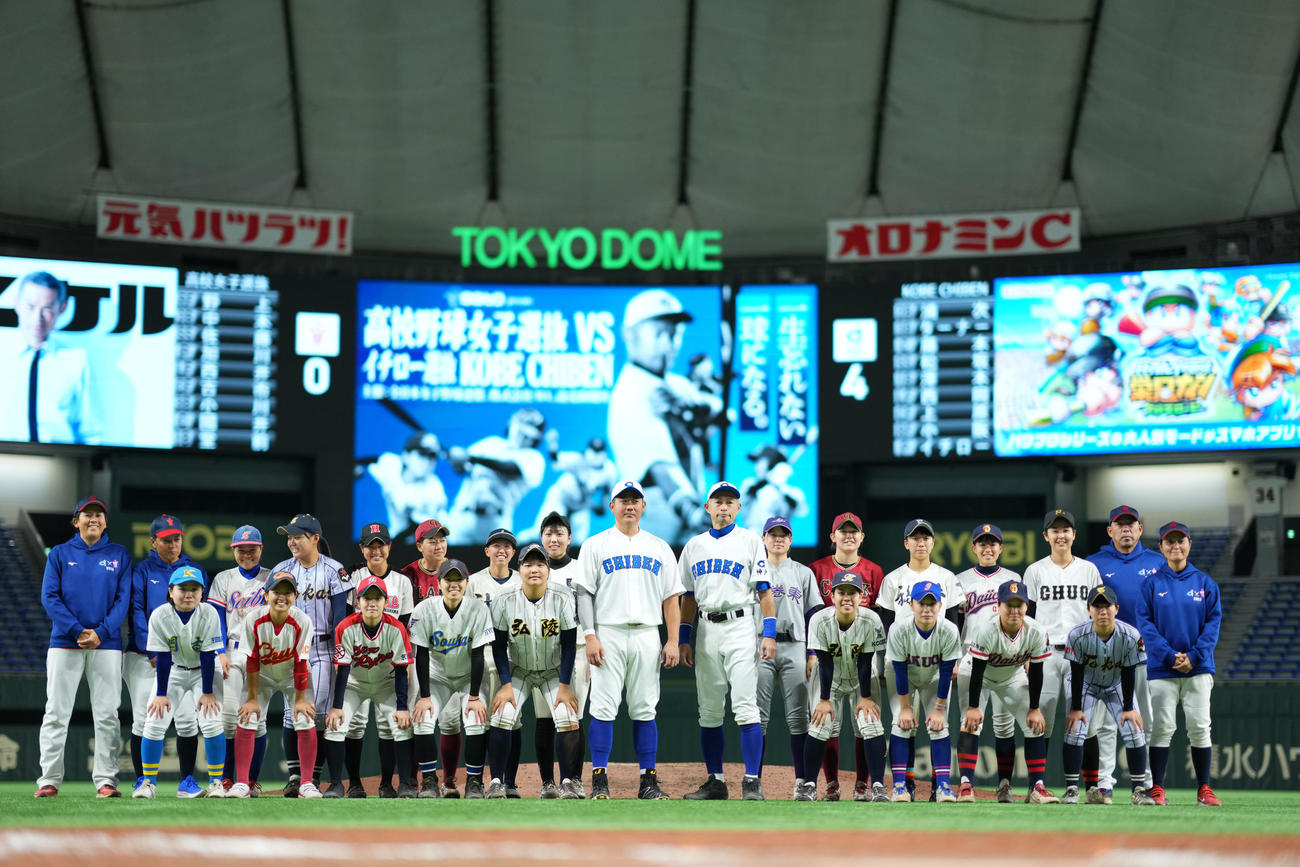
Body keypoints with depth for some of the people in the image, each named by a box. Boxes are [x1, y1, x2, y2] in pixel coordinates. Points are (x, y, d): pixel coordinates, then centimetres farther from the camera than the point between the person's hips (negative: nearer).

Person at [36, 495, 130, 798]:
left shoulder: (119, 555, 10)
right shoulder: (59, 553, 8)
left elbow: (123, 599, 4)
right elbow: (49, 597, 0)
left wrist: (101, 632, -10)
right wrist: (77, 631, -12)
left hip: (107, 645, 1)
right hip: (65, 643, -1)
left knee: (107, 714, -2)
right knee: (56, 712, -3)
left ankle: (105, 779, 1)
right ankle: (49, 780, 0)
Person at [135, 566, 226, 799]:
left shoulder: (208, 614, -22)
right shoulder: (160, 616, -19)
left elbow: (208, 656, -18)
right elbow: (162, 658, -16)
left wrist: (208, 692, -16)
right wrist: (161, 694, -15)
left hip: (203, 672, -1)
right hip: (173, 672, 1)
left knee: (211, 723, -16)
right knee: (154, 723, -9)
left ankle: (216, 781, -2)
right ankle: (149, 781, 5)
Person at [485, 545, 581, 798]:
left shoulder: (563, 599, -15)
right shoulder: (505, 601, -14)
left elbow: (569, 645, -10)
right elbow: (499, 646, -7)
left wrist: (564, 686, -13)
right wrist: (506, 684, -14)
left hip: (555, 672, 0)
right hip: (518, 671, 0)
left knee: (568, 720, -16)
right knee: (501, 718, -16)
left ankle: (567, 782, -4)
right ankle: (496, 781, -6)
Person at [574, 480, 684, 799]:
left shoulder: (660, 548, 14)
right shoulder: (595, 545, 7)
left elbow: (671, 597, 11)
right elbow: (584, 593, 1)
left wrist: (673, 641, 1)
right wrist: (590, 636, -10)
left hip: (647, 637, 2)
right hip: (608, 635, -2)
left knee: (645, 710, 3)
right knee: (603, 708, -6)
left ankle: (649, 782, 6)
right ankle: (600, 781, -4)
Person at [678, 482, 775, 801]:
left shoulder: (750, 541, 4)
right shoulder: (694, 545, 16)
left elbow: (764, 591, -1)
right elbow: (688, 596, 17)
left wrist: (769, 634, -9)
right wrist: (683, 639, 9)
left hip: (740, 627, -4)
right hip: (707, 630, 4)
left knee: (745, 706, -12)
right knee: (709, 711, 5)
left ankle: (752, 782, -12)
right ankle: (715, 782, 12)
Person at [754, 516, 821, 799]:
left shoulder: (803, 573, 12)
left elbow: (813, 616, 9)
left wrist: (812, 655, 1)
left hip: (794, 648, 0)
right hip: (760, 648, 0)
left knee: (798, 717, -2)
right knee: (758, 716, -2)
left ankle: (802, 782, 0)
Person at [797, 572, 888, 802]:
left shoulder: (871, 620, -24)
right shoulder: (820, 620, -24)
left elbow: (865, 663, -18)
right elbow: (825, 663, -20)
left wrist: (866, 697, -17)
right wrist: (824, 699, -19)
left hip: (861, 680, 0)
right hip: (830, 679, 0)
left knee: (872, 726, -14)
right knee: (819, 726, -11)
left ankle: (878, 787, -9)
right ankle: (809, 785, -1)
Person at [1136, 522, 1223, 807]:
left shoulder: (1205, 583, 8)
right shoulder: (1152, 583, 4)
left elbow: (1214, 622, 3)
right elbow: (1144, 623, -2)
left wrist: (1194, 657, -10)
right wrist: (1170, 655, -13)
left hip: (1198, 667, 1)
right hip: (1161, 668, -1)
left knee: (1200, 727, -2)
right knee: (1162, 728, -3)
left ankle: (1204, 789, 4)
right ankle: (1156, 788, 3)